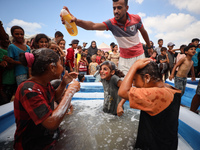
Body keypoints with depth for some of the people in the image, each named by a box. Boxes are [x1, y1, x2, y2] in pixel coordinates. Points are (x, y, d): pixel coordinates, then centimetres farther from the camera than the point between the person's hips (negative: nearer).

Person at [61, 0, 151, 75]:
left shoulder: (136, 18, -13)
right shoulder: (111, 23, -18)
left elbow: (143, 32, 5)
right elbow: (93, 26, -34)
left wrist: (149, 47, 18)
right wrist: (76, 20, -52)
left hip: (139, 55, 1)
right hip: (124, 58, -1)